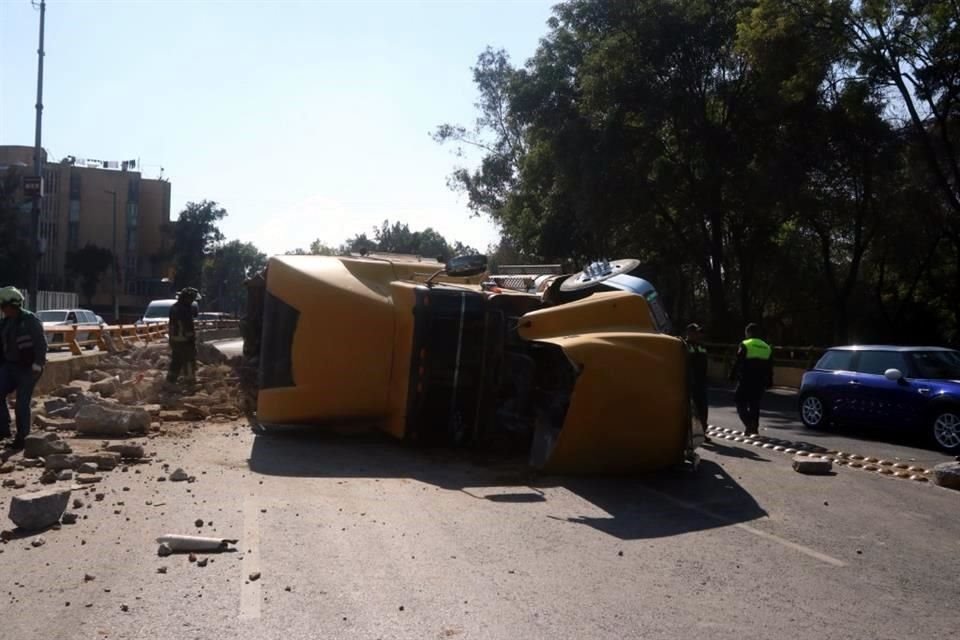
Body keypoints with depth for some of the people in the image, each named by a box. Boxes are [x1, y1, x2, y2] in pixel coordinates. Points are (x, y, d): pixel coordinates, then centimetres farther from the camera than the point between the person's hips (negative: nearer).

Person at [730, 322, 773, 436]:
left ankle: (748, 424, -16)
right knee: (755, 405, 13)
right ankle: (754, 427, 12)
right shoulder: (767, 347, 12)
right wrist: (769, 383, 19)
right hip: (760, 383, 5)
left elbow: (738, 363, -12)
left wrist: (733, 376, -5)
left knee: (741, 404, 1)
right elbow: (769, 368, 15)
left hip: (745, 381, -5)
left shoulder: (745, 345, -7)